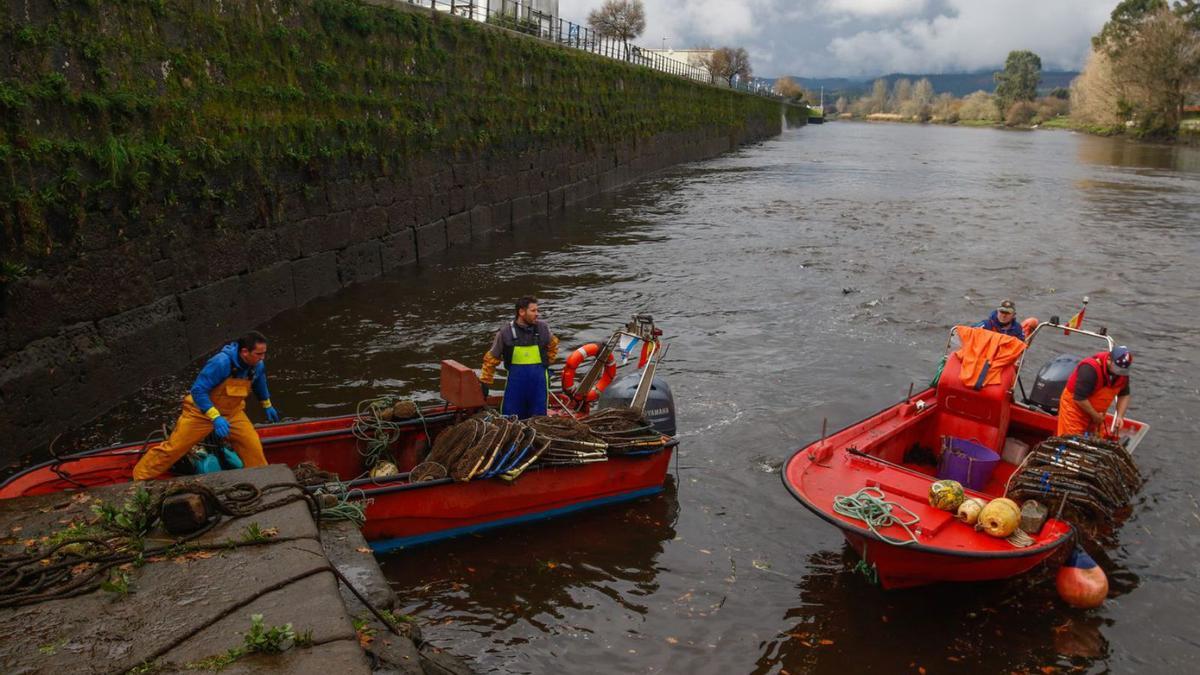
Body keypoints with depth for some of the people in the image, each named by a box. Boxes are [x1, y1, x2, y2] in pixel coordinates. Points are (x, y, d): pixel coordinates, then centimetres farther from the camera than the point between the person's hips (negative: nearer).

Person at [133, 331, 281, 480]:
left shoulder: (258, 366, -12)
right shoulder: (221, 363, -32)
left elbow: (260, 385, 13)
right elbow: (198, 390, -29)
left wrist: (267, 406, 24)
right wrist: (215, 417, -36)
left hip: (232, 413, 5)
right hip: (202, 411, -5)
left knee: (253, 446, -8)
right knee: (173, 448, 2)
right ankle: (138, 478, 19)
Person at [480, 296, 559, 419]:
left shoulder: (543, 328, -1)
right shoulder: (505, 333, -6)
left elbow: (553, 345, 20)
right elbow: (491, 359, 2)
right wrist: (485, 383, 3)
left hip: (539, 381, 1)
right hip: (516, 379, -1)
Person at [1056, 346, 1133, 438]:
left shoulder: (1123, 372, -7)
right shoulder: (1090, 369, -30)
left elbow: (1124, 395, 5)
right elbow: (1080, 398, -31)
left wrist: (1120, 416, -9)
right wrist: (1095, 416, -20)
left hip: (1096, 412, 7)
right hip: (1075, 405, -7)